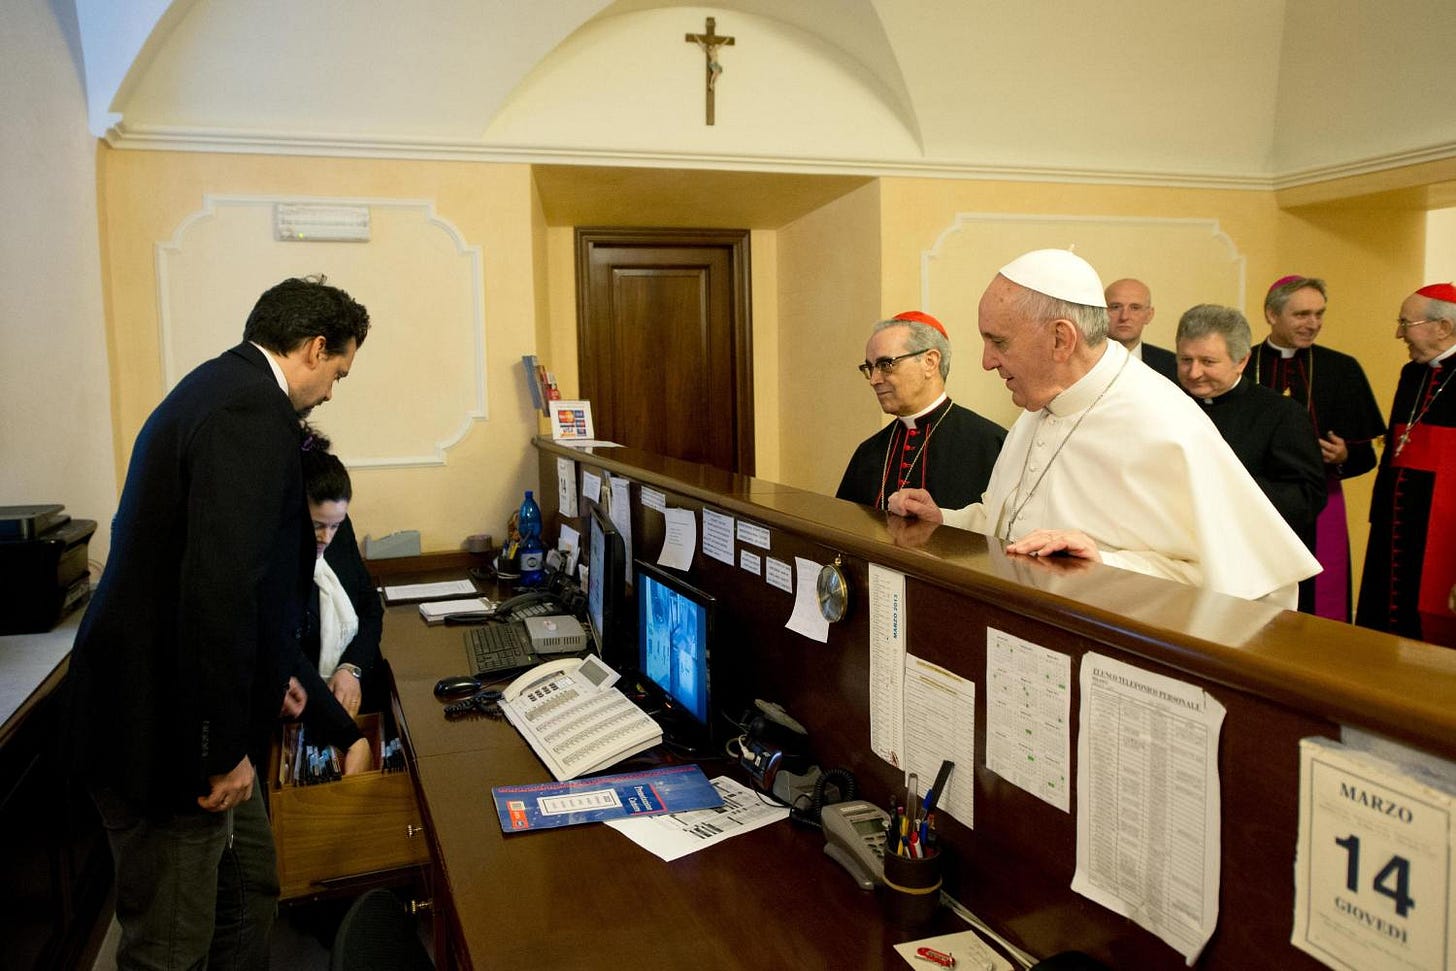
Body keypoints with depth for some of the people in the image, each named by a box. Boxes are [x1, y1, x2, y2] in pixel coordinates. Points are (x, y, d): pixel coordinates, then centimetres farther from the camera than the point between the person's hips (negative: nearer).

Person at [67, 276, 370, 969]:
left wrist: (263, 684, 27)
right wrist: (223, 748, -22)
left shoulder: (217, 387, 12)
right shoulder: (253, 415, -21)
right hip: (164, 730, -10)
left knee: (249, 889, 22)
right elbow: (220, 586, -30)